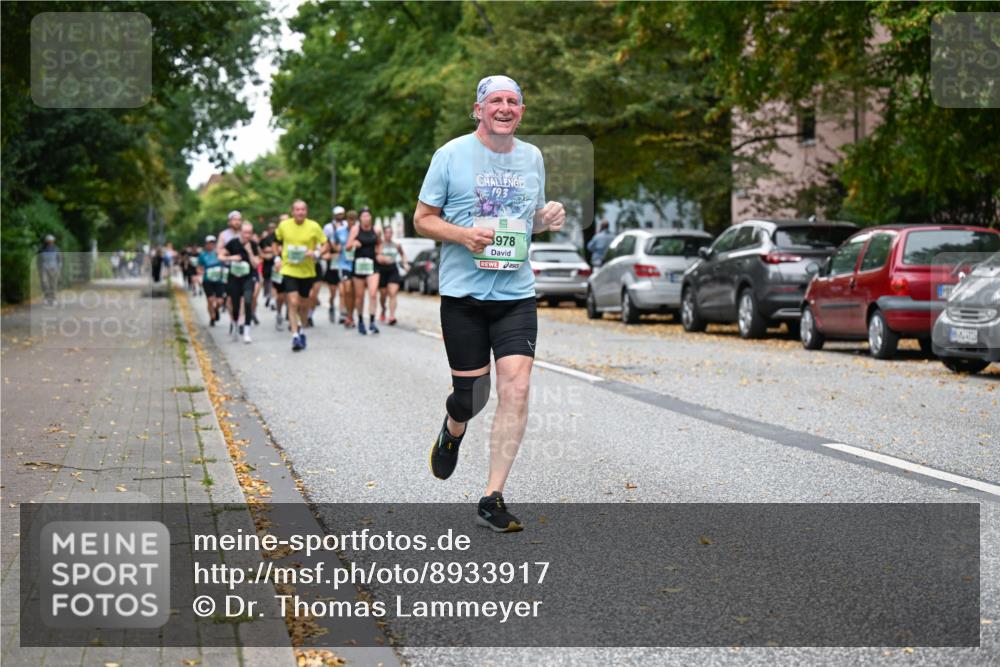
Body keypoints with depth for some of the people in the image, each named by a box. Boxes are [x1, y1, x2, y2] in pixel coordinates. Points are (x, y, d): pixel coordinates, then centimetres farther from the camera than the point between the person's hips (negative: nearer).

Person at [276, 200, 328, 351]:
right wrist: (280, 256, 6)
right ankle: (295, 335, -12)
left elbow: (325, 245, 0)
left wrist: (315, 253, -18)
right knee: (293, 302, -14)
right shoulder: (284, 226, -2)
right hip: (289, 270, -1)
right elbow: (277, 241, 16)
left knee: (304, 304, 12)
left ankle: (301, 329, 36)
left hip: (307, 271, 1)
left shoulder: (314, 227, -6)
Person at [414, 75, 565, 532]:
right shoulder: (451, 155, -2)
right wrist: (464, 234, -17)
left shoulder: (532, 158, 10)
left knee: (516, 387, -12)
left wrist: (549, 219, -1)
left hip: (516, 293, 3)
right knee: (470, 393, 4)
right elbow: (422, 219, 1)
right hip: (462, 293, -2)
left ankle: (492, 499, -4)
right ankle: (452, 432, 43)